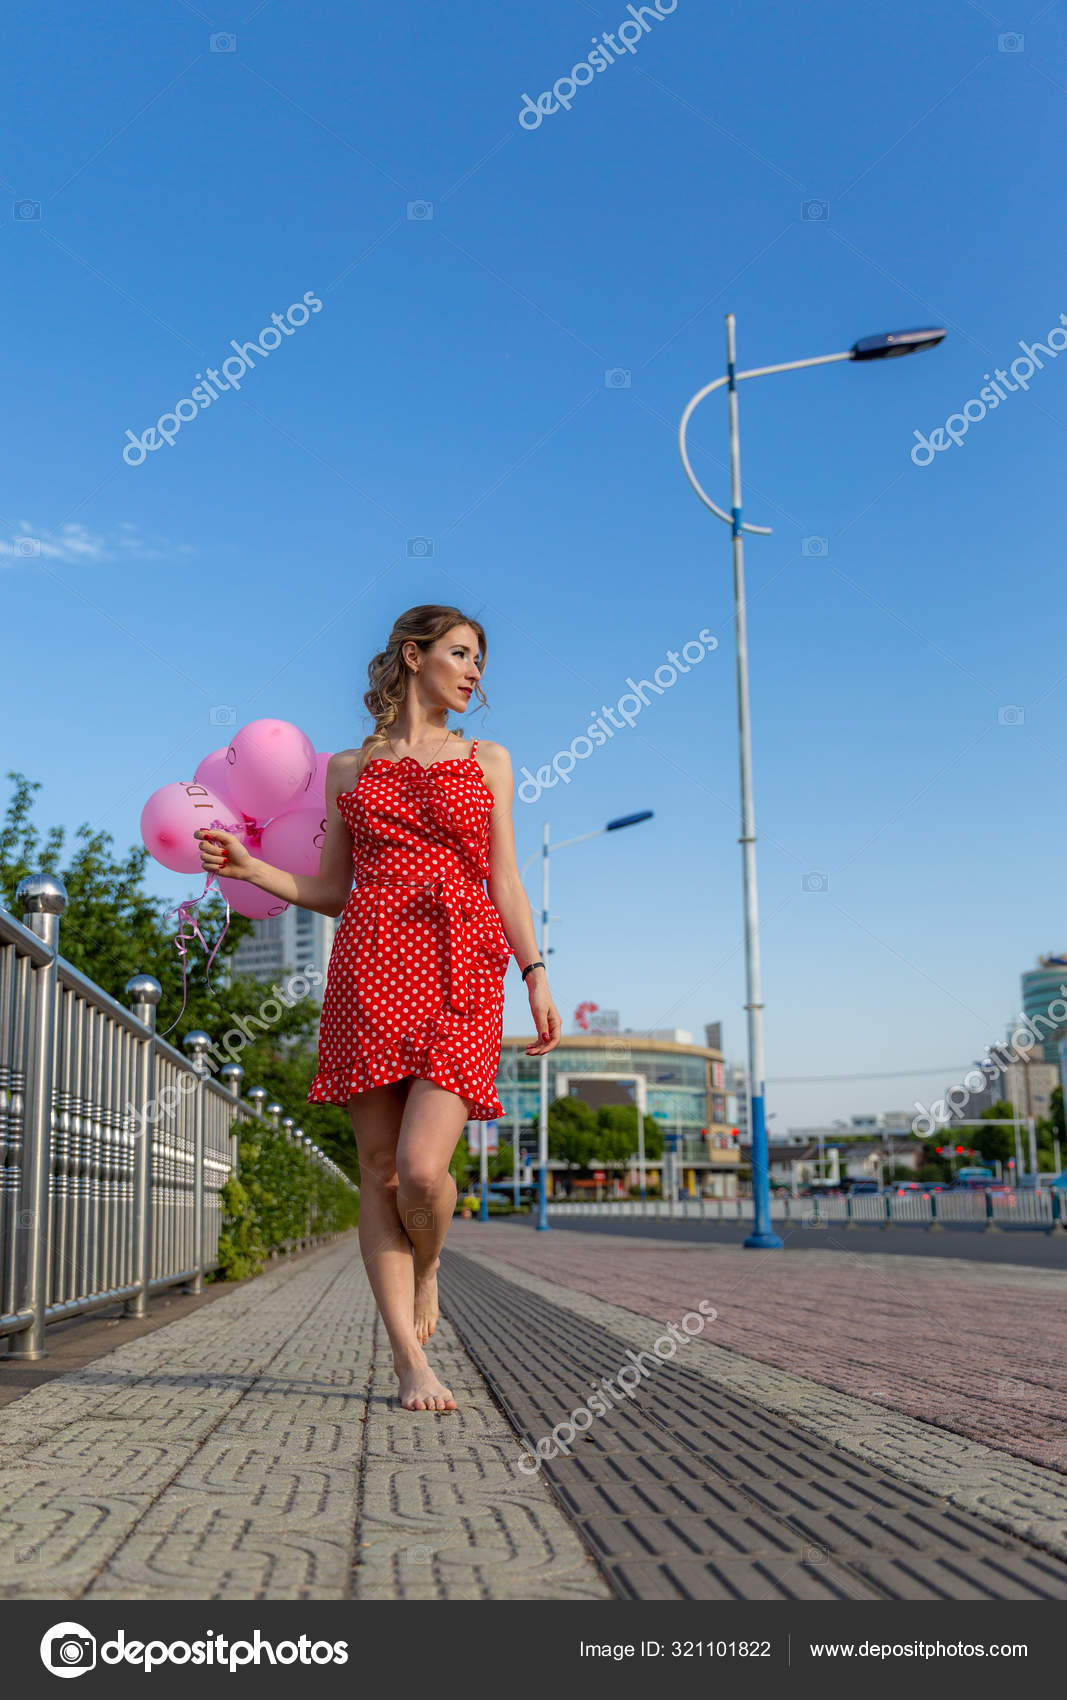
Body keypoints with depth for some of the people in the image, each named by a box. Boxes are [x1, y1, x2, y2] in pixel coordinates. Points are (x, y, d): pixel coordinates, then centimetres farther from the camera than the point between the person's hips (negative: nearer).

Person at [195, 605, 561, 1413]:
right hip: (370, 971, 1)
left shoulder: (488, 760, 17)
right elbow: (331, 890, 16)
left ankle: (426, 1270, 19)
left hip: (462, 972, -1)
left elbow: (505, 880, 11)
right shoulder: (347, 768, 16)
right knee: (381, 1169, -2)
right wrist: (250, 869, 1)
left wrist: (536, 974, 1)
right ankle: (411, 1362, 7)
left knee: (422, 1167, -14)